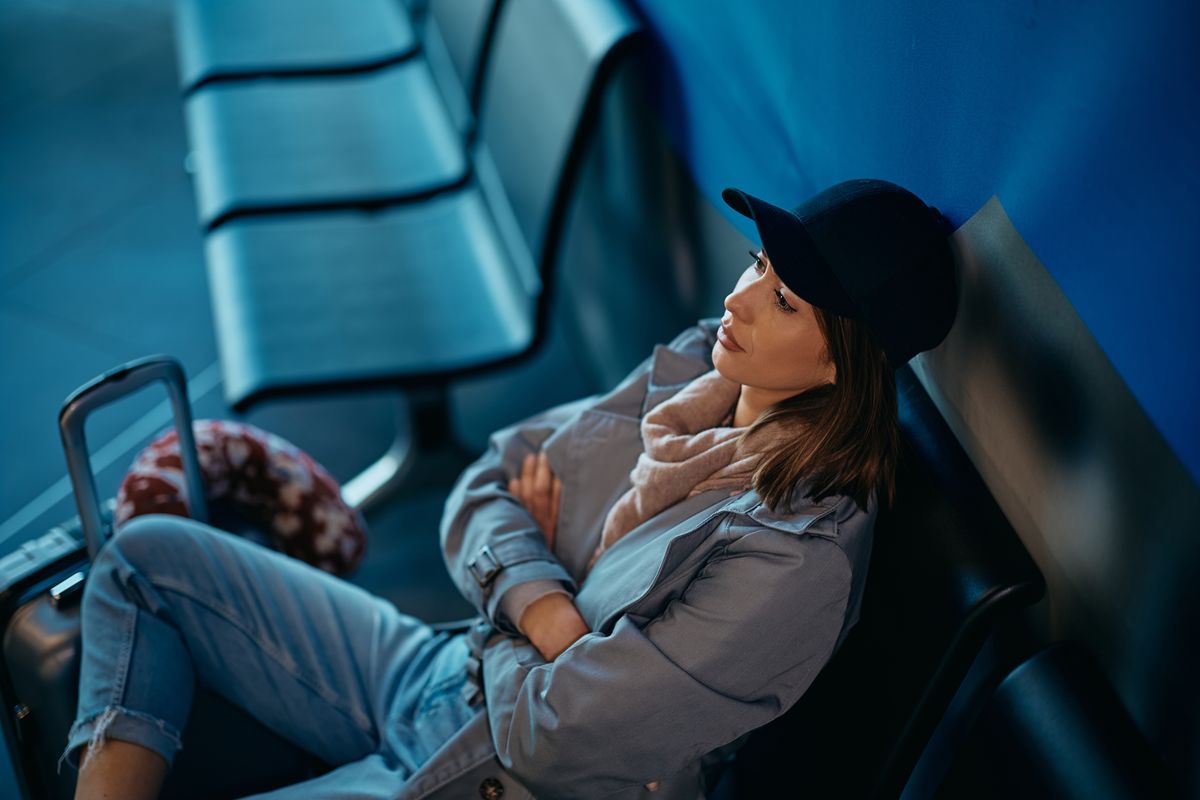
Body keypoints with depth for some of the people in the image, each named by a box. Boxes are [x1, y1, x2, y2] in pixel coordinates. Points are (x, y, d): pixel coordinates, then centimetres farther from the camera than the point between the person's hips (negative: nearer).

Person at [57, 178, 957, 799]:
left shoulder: (801, 563, -28)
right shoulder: (695, 367, -4)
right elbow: (484, 486, 0)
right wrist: (547, 615, -19)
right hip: (440, 673, 8)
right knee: (147, 554, 8)